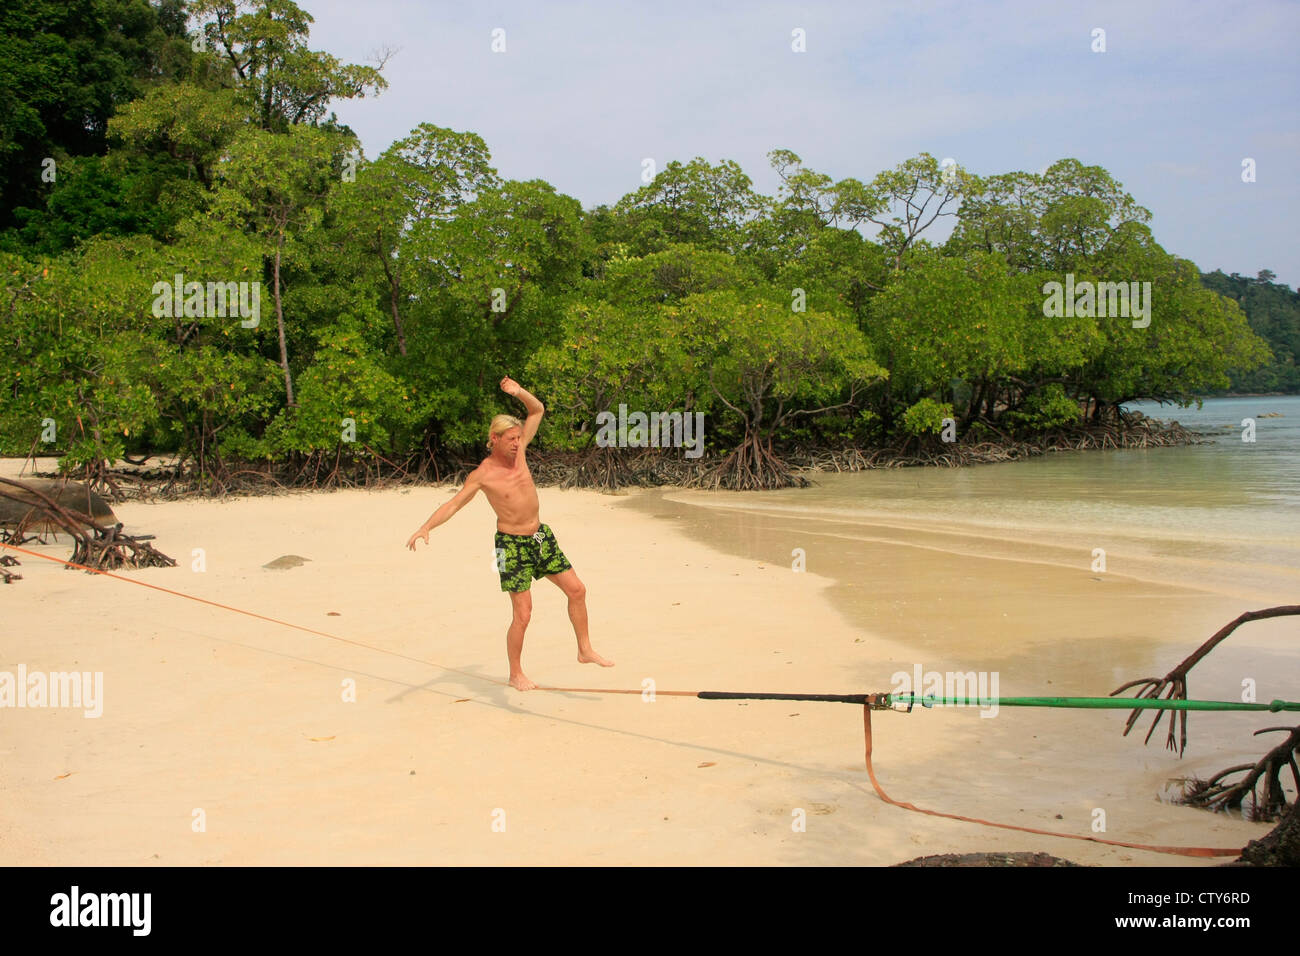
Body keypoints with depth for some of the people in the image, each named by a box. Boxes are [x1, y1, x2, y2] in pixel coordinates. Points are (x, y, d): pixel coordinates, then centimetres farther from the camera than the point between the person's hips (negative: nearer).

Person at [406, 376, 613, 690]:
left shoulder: (518, 450, -1)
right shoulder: (482, 475, -15)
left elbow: (538, 410, 5)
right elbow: (453, 504, -18)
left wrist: (519, 392, -14)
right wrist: (425, 528, -31)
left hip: (541, 535, 6)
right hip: (513, 545, -6)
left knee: (576, 590, 8)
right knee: (522, 614, -5)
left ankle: (585, 650, 23)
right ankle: (516, 675, 13)